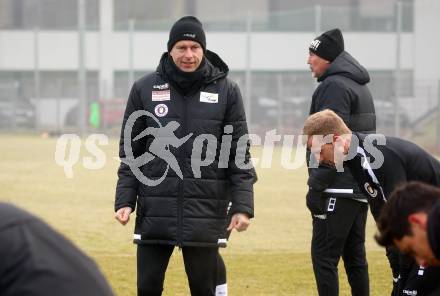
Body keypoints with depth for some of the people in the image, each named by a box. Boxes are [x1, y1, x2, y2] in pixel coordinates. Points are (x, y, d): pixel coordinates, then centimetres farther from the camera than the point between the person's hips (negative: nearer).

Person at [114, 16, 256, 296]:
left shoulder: (226, 90, 1)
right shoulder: (145, 89, 3)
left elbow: (240, 154, 2)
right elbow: (130, 152, 8)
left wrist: (243, 206, -5)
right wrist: (124, 201, 1)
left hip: (206, 209, -1)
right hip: (155, 210, 2)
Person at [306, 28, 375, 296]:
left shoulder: (334, 86, -11)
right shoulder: (360, 86, 19)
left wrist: (316, 186, -18)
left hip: (340, 188, -10)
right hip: (362, 186, 10)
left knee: (324, 255, -9)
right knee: (354, 255, 13)